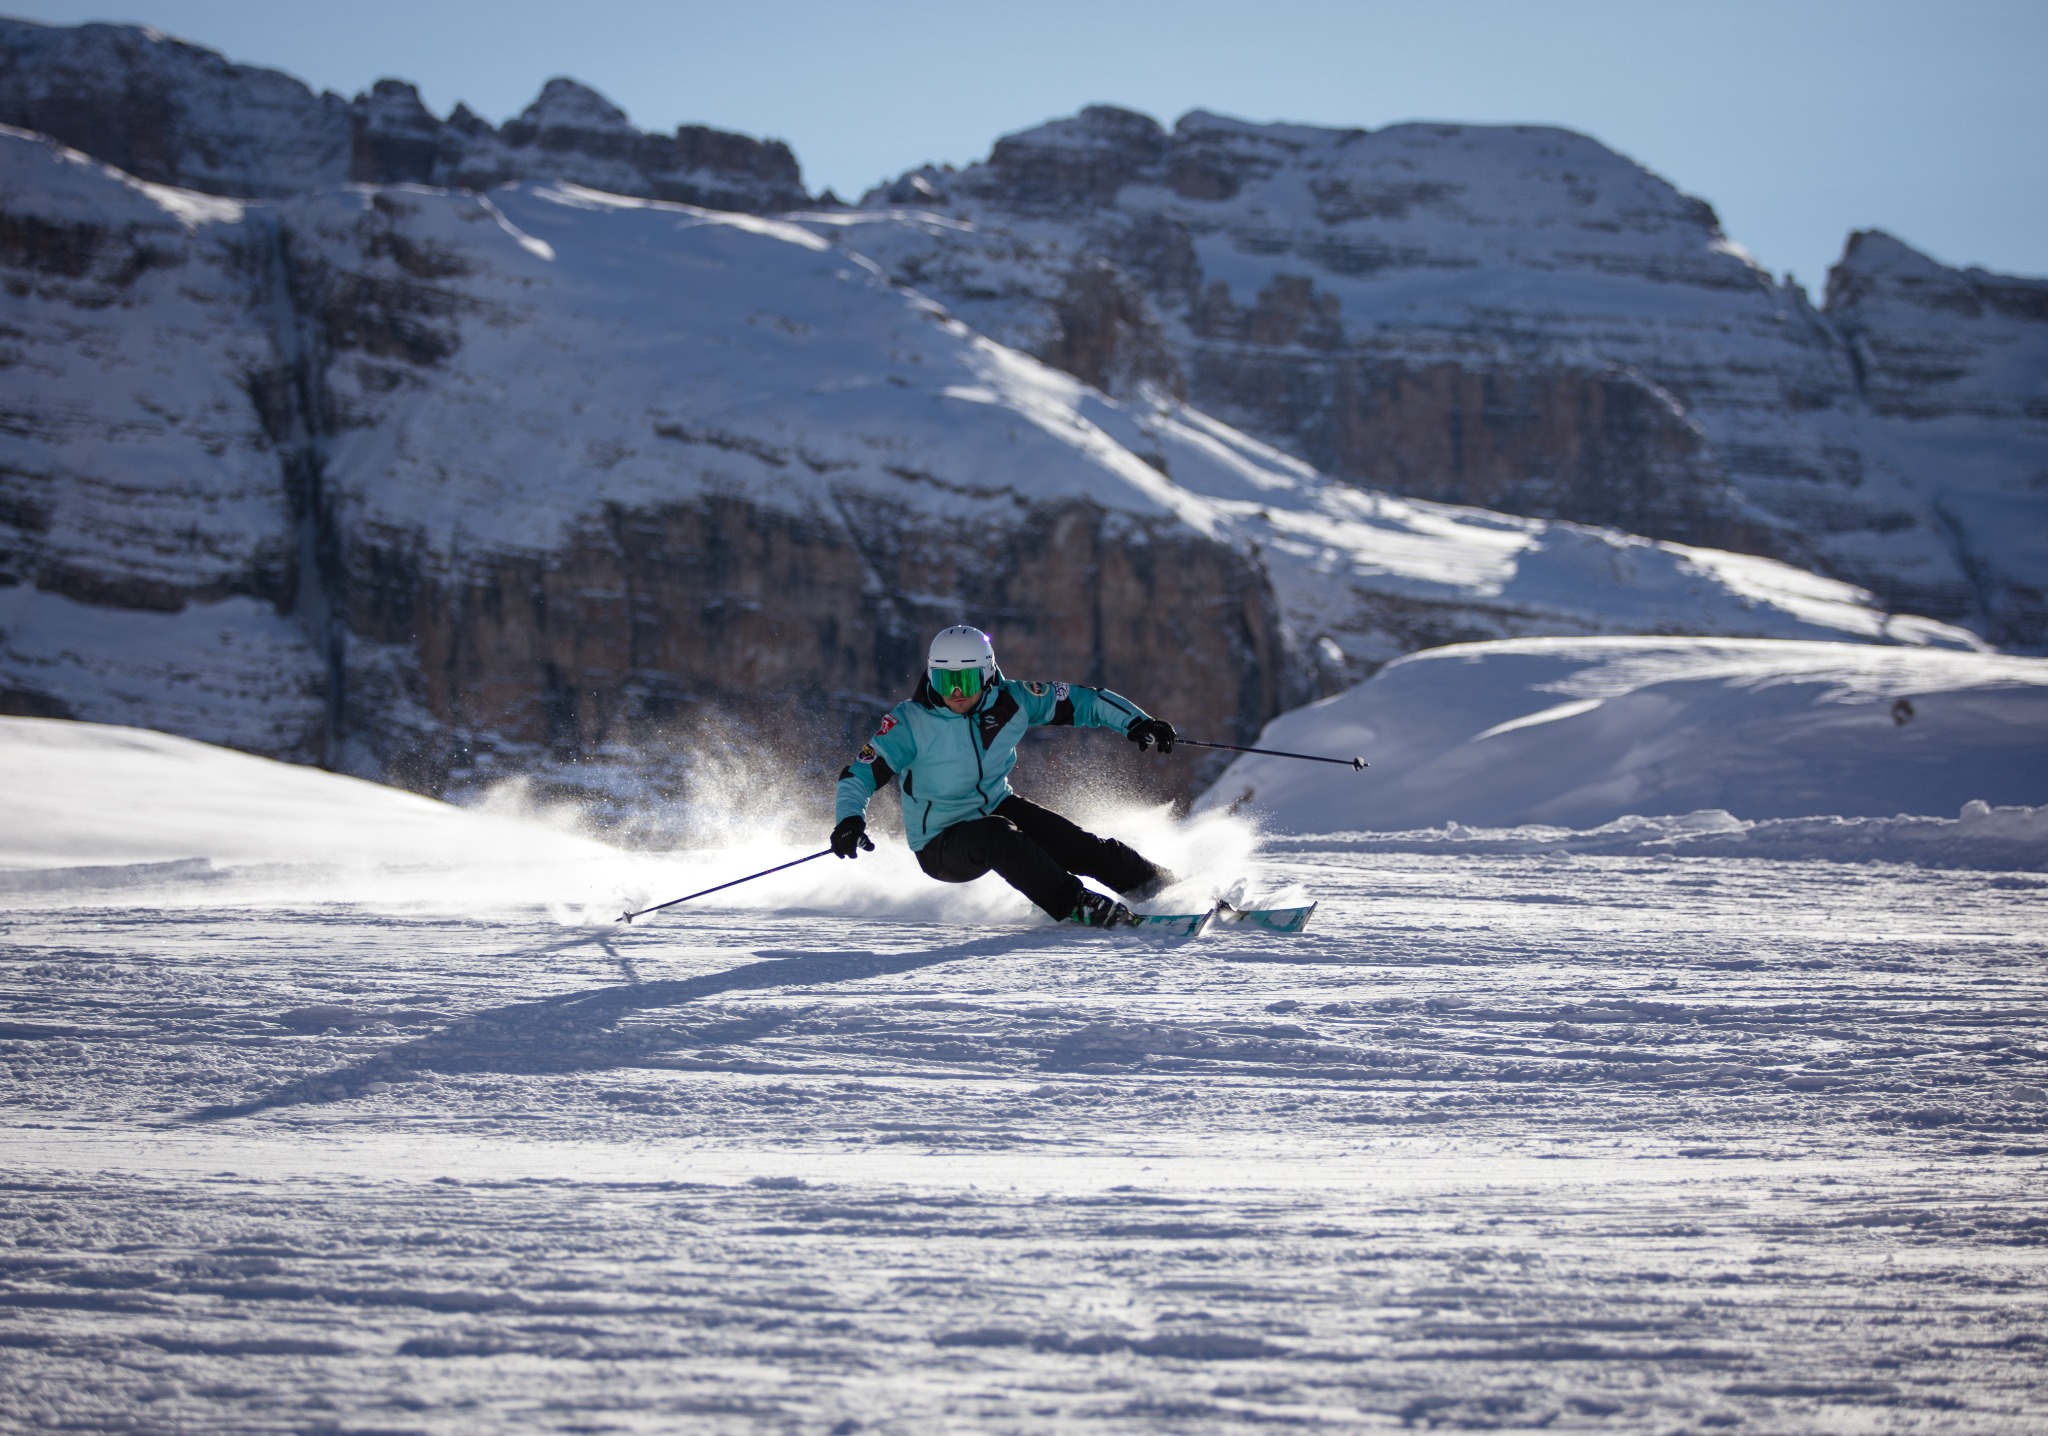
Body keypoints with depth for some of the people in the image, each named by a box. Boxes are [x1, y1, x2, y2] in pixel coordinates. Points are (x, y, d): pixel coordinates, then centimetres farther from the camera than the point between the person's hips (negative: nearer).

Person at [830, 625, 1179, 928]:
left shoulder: (1010, 702, -11)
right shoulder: (911, 722, -21)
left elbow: (1080, 701, -3)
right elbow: (858, 775, -22)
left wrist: (1136, 722, -13)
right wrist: (849, 821, -41)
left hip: (996, 808, 4)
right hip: (941, 843, -4)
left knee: (1075, 845, -15)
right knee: (998, 837, -35)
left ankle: (1157, 886, 5)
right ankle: (1078, 907, -31)